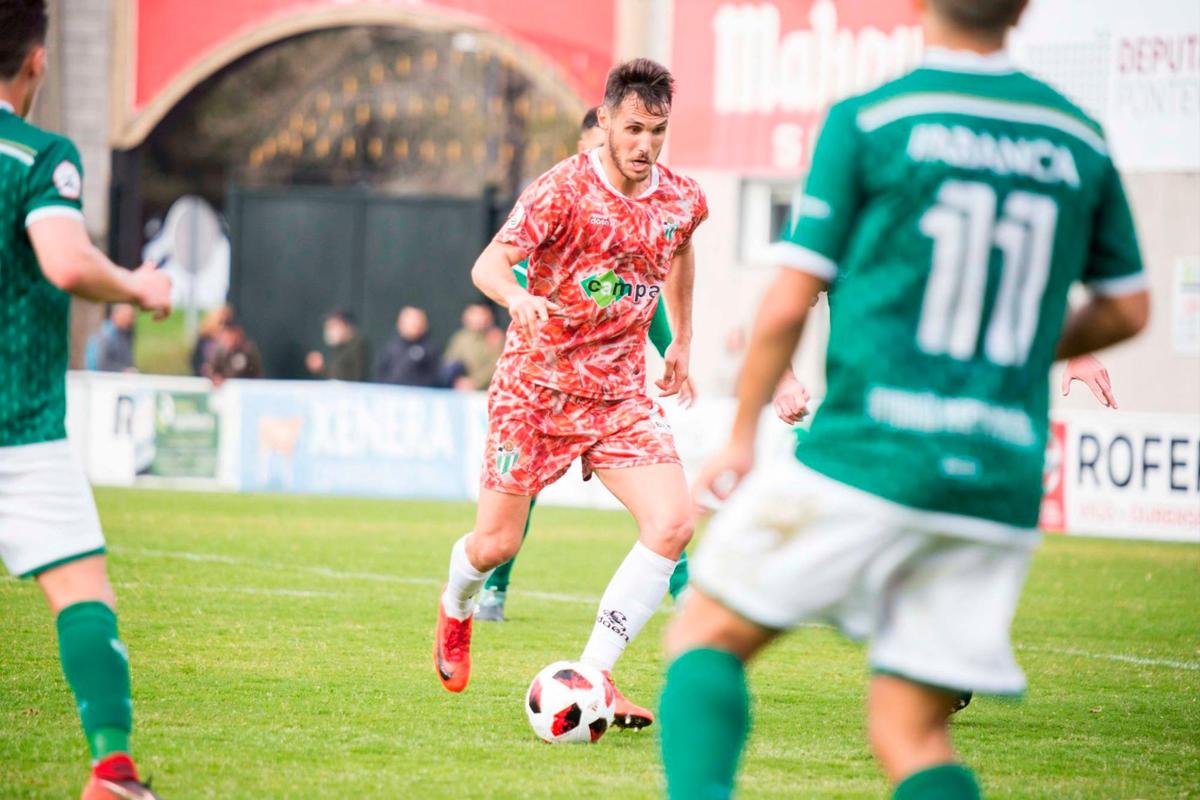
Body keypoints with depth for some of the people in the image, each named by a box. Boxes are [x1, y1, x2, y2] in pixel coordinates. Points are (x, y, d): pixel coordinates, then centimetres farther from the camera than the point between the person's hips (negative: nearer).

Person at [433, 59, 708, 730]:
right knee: (496, 544, 1)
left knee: (673, 524, -17)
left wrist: (682, 341, 25)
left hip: (622, 392, 4)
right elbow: (489, 264, -25)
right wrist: (518, 297, -46)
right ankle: (456, 610, 39)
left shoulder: (683, 201, -1)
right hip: (537, 386, -4)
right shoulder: (563, 190, -16)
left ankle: (594, 675, -11)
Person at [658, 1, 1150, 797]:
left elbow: (788, 305, -2)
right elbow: (1127, 308, 19)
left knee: (708, 636, 10)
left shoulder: (868, 121, -3)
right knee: (912, 732, 8)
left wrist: (741, 436, 10)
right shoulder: (1079, 139, 10)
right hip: (1002, 484, 4)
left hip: (868, 459, -4)